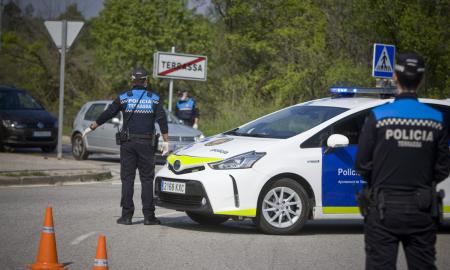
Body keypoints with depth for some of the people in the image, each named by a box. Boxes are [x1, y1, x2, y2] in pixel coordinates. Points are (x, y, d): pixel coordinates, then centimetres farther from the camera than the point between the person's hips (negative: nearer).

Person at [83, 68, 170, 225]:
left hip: (128, 142, 0)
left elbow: (107, 115, 3)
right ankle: (149, 216, 2)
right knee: (147, 179, 4)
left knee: (127, 179, 3)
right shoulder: (154, 99, 1)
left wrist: (91, 128, 14)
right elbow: (162, 120, -3)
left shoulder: (124, 98, 0)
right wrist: (166, 141, 1)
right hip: (146, 143, 0)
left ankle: (127, 215, 0)